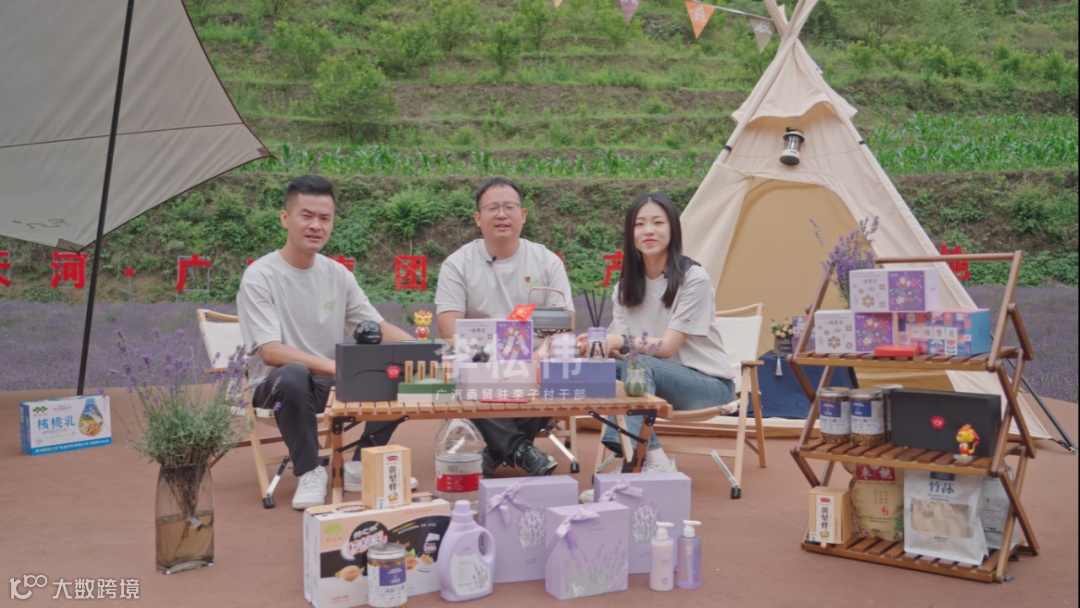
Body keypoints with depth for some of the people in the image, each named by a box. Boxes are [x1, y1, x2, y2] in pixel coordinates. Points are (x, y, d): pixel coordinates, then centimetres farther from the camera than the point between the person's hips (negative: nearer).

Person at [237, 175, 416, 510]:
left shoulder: (338, 274, 4)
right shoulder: (259, 276, -12)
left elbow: (378, 327, 6)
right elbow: (270, 352, -21)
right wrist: (332, 366, -34)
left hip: (334, 383, 5)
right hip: (280, 384, -5)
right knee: (293, 374, -39)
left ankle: (361, 466, 2)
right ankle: (309, 472, -14)